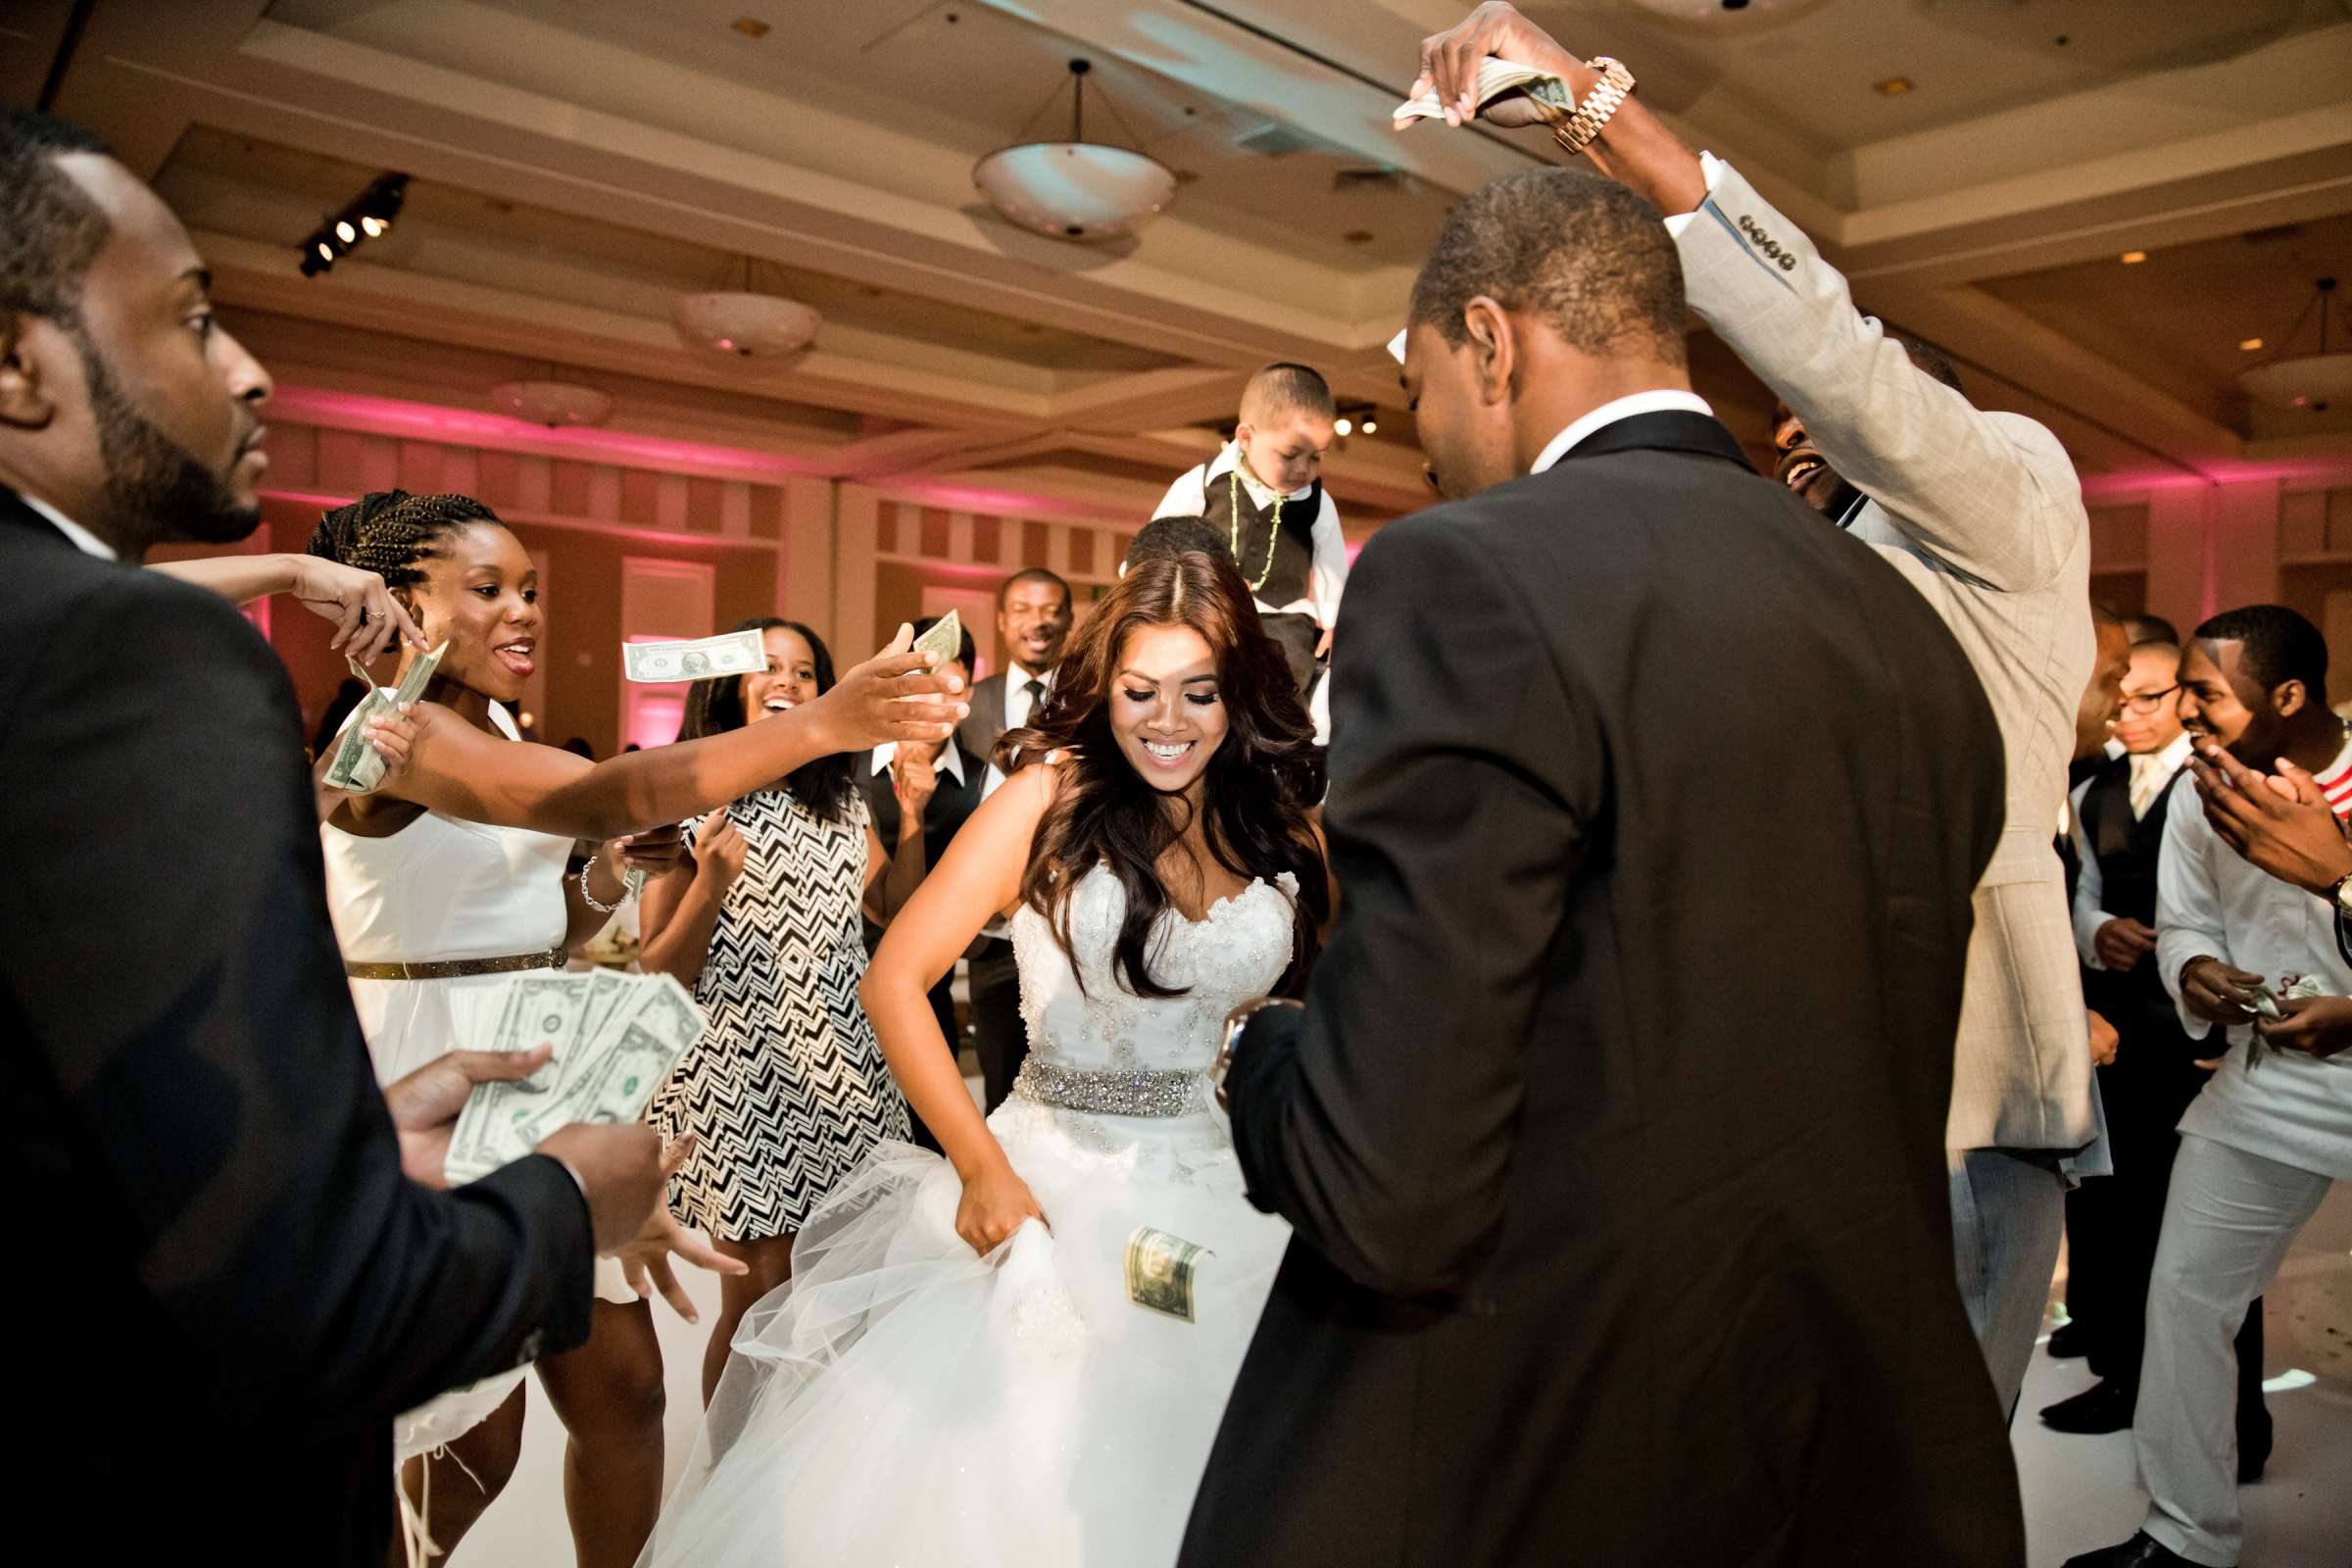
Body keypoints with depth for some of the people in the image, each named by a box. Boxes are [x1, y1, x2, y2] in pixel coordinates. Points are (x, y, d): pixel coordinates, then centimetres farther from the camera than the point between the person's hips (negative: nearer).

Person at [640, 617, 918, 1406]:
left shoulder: (844, 801, 9)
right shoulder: (689, 805, -4)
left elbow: (895, 906, 20)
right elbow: (657, 970, -4)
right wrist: (710, 883, -20)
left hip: (843, 1074, 4)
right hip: (740, 1082, -4)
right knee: (758, 1303, 3)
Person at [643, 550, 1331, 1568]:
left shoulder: (1281, 833, 3)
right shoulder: (1051, 797, -10)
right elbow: (894, 980, -12)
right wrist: (983, 1168, -17)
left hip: (1212, 1189, 4)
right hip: (1049, 1178, -3)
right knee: (999, 1470, 7)